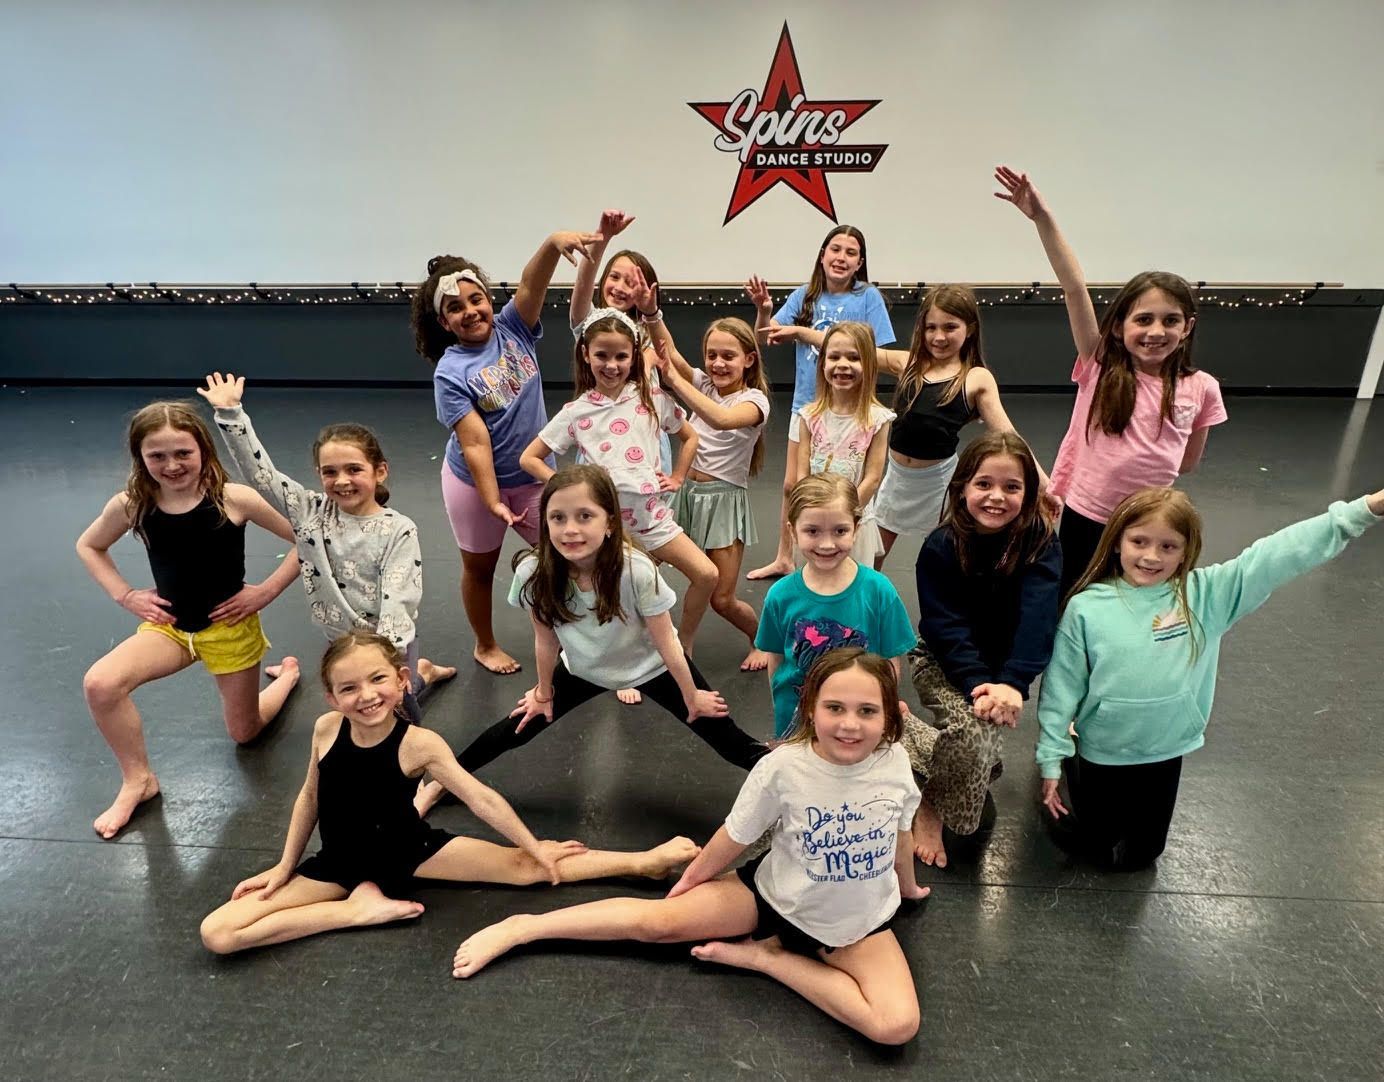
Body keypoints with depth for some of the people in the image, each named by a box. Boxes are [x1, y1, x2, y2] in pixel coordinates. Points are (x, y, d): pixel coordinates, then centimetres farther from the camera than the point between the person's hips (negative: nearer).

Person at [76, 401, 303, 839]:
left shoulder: (233, 499, -22)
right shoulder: (130, 505, -12)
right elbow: (88, 546, 10)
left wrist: (266, 590, -17)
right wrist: (125, 595, -2)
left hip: (231, 627, -2)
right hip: (169, 625, 3)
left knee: (244, 732, 12)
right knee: (99, 684, -25)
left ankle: (288, 674, 45)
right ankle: (138, 781, 0)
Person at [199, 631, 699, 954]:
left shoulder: (419, 743, -23)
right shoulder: (327, 728, -16)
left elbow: (481, 798, -17)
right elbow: (309, 799, 1)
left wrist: (536, 847, -12)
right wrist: (284, 866, 6)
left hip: (410, 849, -2)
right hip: (338, 863, 3)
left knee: (522, 867, -12)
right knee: (217, 933, -11)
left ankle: (646, 861, -4)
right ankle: (361, 906, -13)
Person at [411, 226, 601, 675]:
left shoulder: (513, 328, -8)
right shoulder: (450, 373, -19)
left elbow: (531, 284, -25)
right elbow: (474, 444, -24)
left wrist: (553, 243, -43)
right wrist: (494, 503, -28)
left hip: (534, 474, 3)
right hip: (475, 482, -3)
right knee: (480, 567, 16)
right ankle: (485, 646, 39)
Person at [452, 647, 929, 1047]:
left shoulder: (894, 761, -21)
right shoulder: (783, 768, -28)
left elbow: (899, 830, 1)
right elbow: (734, 837, -11)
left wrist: (907, 885, 18)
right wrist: (688, 881, 3)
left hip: (858, 921, 2)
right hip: (778, 894, -1)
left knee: (898, 1026, -20)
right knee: (657, 920, -7)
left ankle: (766, 957, -7)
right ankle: (521, 927, 8)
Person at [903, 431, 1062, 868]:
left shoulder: (1041, 544, -13)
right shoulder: (941, 547, -17)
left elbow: (1036, 618, -25)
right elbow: (945, 627, -19)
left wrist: (1012, 682, -39)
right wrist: (980, 683, -33)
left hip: (1004, 660, 2)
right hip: (942, 660, -2)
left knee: (985, 729, -20)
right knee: (974, 726, -24)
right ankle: (931, 807, 2)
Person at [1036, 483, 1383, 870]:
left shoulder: (1205, 594, -12)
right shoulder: (1085, 607, -17)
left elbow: (1278, 554, -22)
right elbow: (1061, 686, -11)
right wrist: (1051, 760, -8)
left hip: (1165, 755, 2)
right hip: (1099, 755, -2)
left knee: (1136, 856, 20)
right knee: (1091, 845, 19)